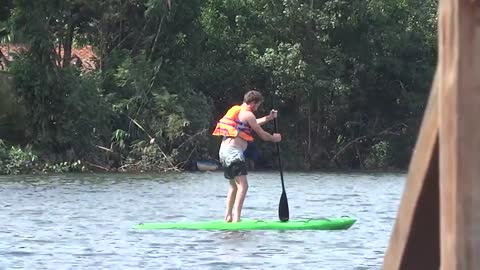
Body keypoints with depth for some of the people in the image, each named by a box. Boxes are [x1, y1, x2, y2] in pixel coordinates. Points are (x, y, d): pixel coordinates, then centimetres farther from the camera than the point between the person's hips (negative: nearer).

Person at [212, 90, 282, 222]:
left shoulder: (236, 111, 20)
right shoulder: (247, 114, -8)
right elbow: (262, 134, -2)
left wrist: (268, 118, 41)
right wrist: (274, 138, 17)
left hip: (224, 151, 10)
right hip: (234, 152, -10)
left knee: (234, 186, 19)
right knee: (242, 186, -12)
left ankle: (228, 217, 19)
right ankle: (236, 219, -21)